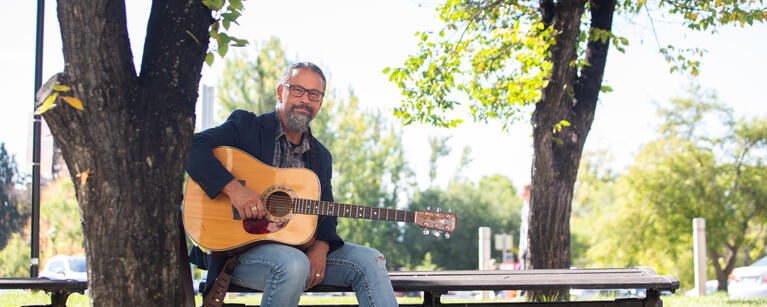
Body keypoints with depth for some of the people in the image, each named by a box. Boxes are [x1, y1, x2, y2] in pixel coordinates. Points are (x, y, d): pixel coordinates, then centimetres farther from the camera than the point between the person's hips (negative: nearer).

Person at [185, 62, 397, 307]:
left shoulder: (320, 156, 17)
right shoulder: (246, 126, 0)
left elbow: (326, 213, 15)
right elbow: (192, 147, -13)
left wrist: (320, 247, -8)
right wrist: (233, 188, -26)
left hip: (300, 248, 6)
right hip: (240, 247, -6)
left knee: (370, 261, -11)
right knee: (294, 264, -36)